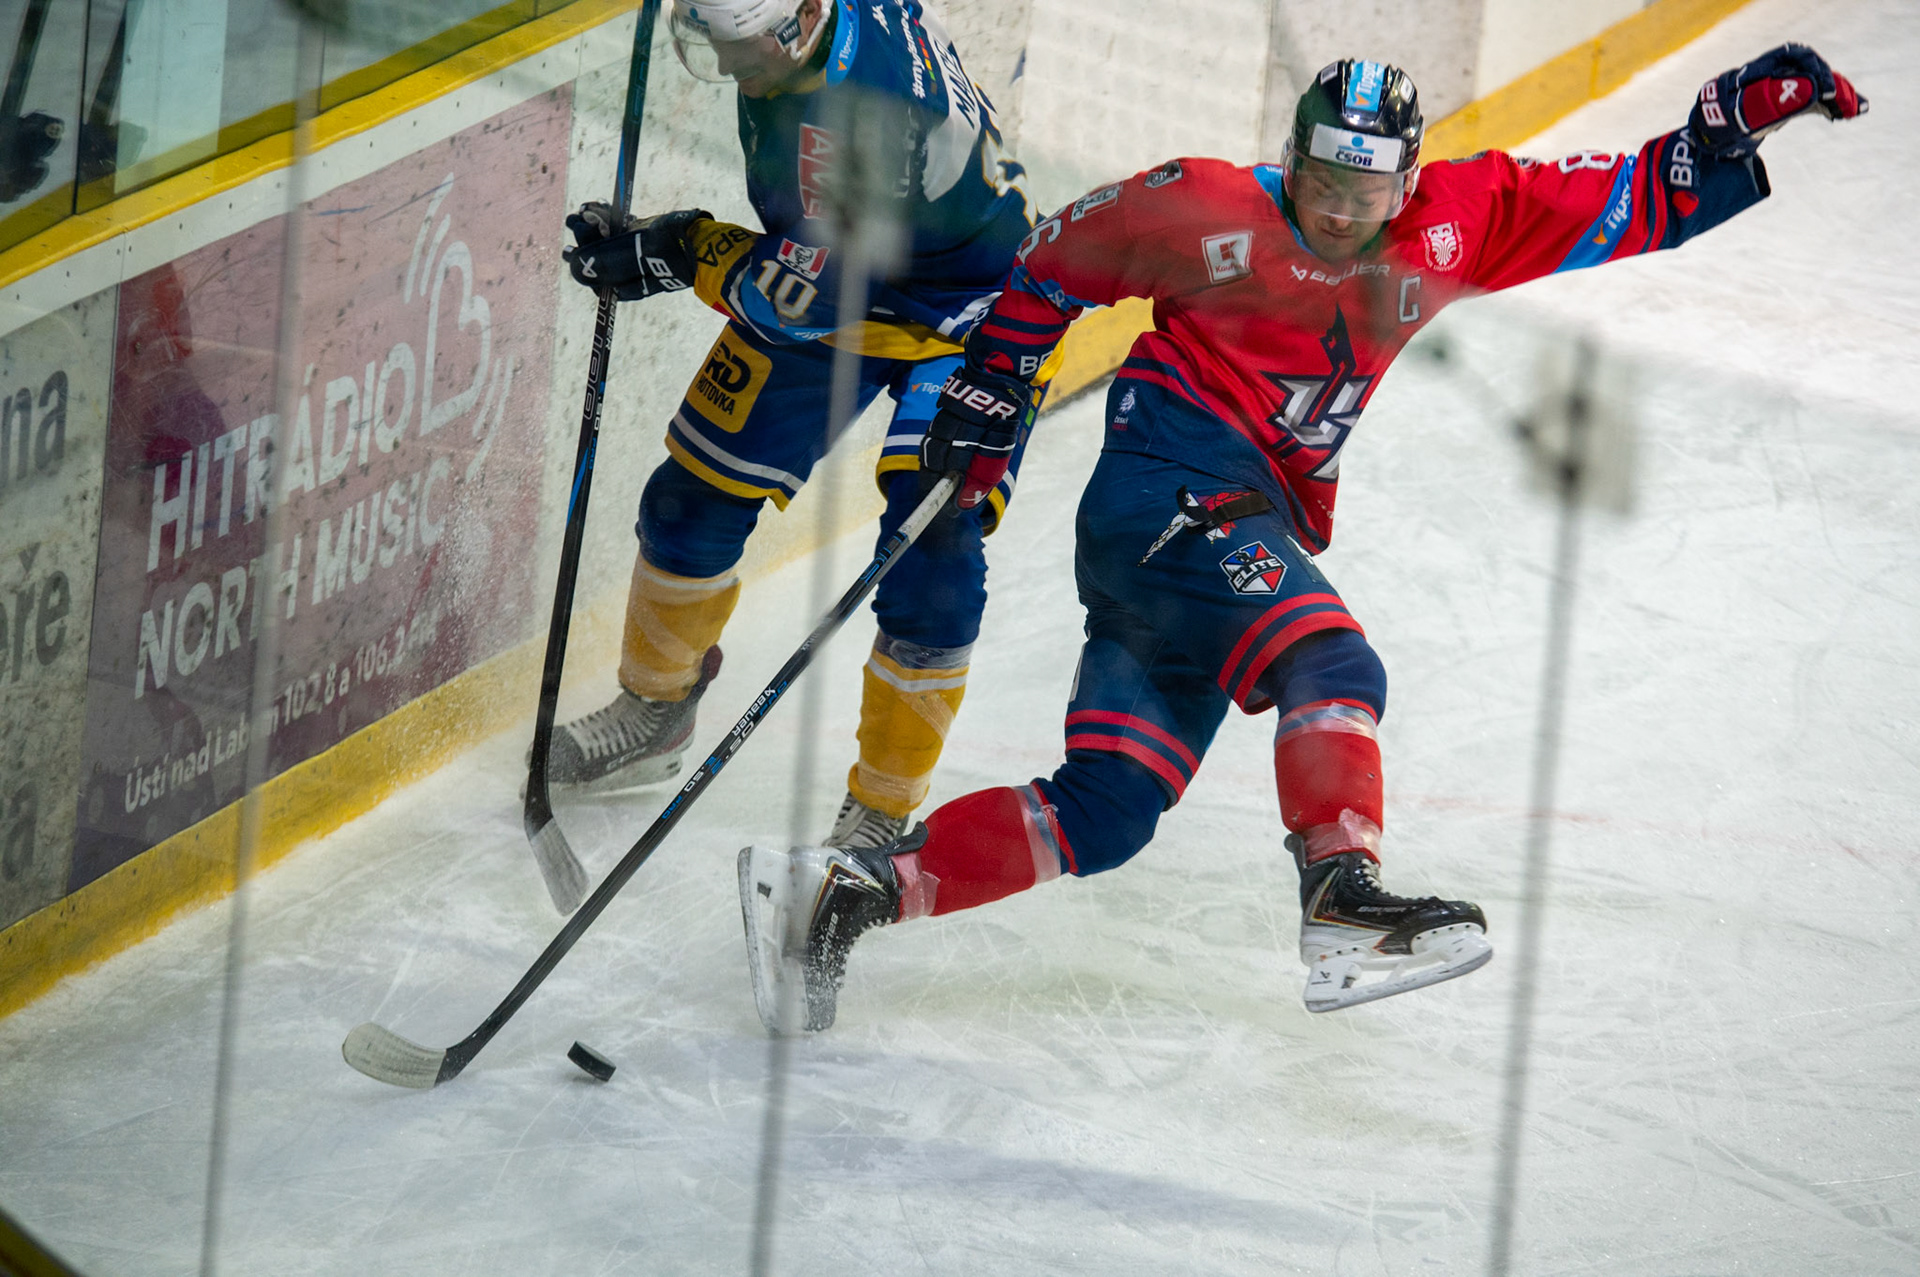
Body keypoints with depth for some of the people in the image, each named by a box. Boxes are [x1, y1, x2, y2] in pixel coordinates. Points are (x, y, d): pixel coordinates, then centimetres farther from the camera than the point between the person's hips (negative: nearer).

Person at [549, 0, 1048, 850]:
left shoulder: (861, 108, -40)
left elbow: (809, 295, -32)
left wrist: (679, 253, -24)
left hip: (971, 321, -8)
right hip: (835, 276, 8)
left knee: (931, 558, -18)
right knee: (699, 494, 8)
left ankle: (880, 817, -5)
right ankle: (654, 711, 31)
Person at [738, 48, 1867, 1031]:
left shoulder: (1455, 221, 6)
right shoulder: (1212, 209, -6)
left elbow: (1637, 204, 6)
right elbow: (1058, 262, 7)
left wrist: (1743, 113, -5)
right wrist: (983, 398, 8)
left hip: (1262, 534, 6)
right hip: (1173, 490, -6)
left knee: (1102, 816, -1)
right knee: (1336, 670, -28)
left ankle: (845, 892, 1)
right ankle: (1342, 897, -44)